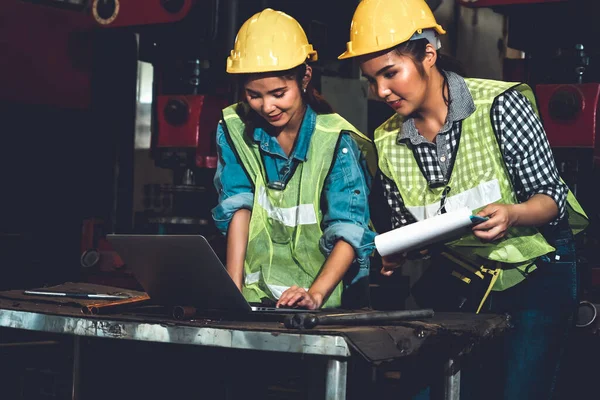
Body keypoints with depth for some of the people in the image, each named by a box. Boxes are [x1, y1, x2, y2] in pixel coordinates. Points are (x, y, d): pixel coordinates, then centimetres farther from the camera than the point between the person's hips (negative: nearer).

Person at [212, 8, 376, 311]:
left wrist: (315, 295, -28)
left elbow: (349, 232, -14)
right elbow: (238, 208, -1)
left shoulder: (337, 141, -9)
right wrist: (233, 288, -12)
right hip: (256, 297, 2)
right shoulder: (234, 129, 2)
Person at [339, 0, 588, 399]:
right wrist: (395, 256, -16)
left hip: (536, 272, -4)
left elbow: (551, 195, -14)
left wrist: (511, 215, -34)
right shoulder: (388, 143, -3)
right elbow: (406, 230, 6)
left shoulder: (500, 105, -17)